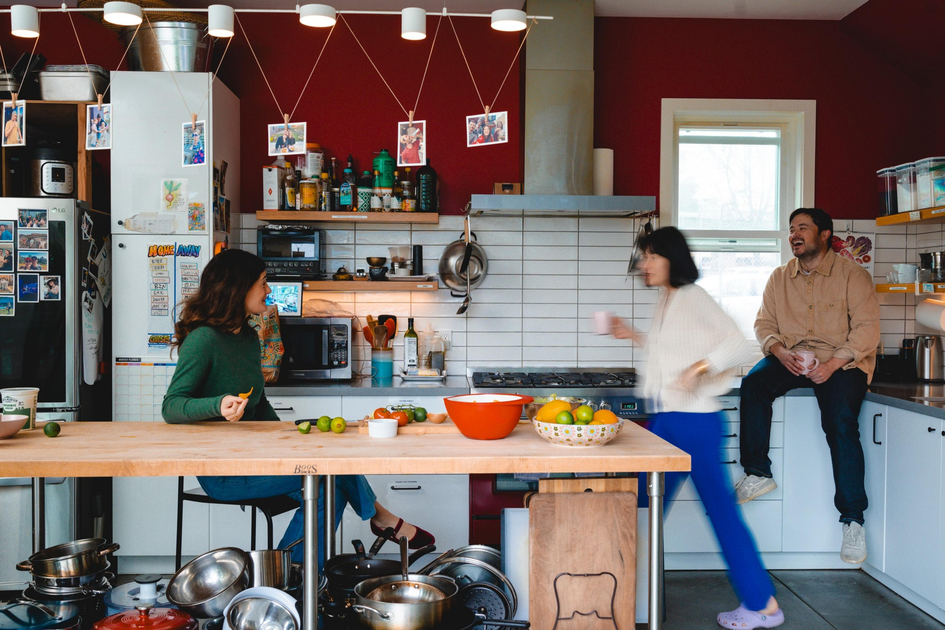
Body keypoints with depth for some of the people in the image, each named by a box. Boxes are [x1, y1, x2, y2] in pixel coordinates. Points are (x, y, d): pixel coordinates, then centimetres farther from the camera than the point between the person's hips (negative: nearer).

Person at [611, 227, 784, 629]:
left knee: (720, 508, -4)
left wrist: (700, 367, -30)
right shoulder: (666, 300, 14)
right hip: (666, 418, 9)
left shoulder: (693, 298, -11)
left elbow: (737, 343, -17)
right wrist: (635, 337, 20)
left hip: (695, 419, -9)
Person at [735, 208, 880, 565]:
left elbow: (867, 327, -8)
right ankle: (757, 474, -16)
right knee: (753, 383, -25)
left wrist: (834, 363, -21)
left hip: (842, 362, -4)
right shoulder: (780, 277, 13)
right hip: (792, 358, 4)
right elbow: (764, 323, 9)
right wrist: (779, 351, -13)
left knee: (841, 424, -24)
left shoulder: (852, 275, -1)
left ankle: (852, 519, -14)